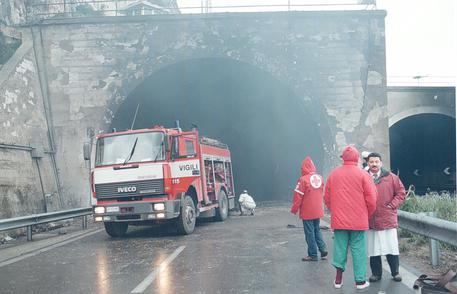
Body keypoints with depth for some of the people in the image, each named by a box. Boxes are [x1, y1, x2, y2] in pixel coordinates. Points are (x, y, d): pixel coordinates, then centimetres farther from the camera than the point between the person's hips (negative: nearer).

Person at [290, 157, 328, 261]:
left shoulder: (303, 179, -18)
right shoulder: (320, 178, 1)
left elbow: (298, 196, -14)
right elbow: (322, 193, 11)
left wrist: (294, 209, -2)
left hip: (307, 212, -6)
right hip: (318, 211, 6)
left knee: (310, 233, 4)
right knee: (317, 230, 21)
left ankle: (313, 255, 8)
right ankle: (323, 248, 11)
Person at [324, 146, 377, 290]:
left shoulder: (333, 174, 2)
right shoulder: (363, 174, -7)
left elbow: (327, 197, 7)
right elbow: (371, 199, -7)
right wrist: (368, 214, 10)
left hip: (338, 219, 3)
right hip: (358, 220, -2)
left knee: (340, 247, 11)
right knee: (358, 248, 5)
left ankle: (338, 278, 13)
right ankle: (360, 280, 11)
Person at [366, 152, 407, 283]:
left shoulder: (391, 177, 3)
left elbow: (401, 193, 5)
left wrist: (392, 205, -5)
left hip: (388, 219, -1)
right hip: (370, 220, 1)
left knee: (391, 247, 5)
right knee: (373, 248, 7)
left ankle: (395, 272, 20)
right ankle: (376, 273, 19)